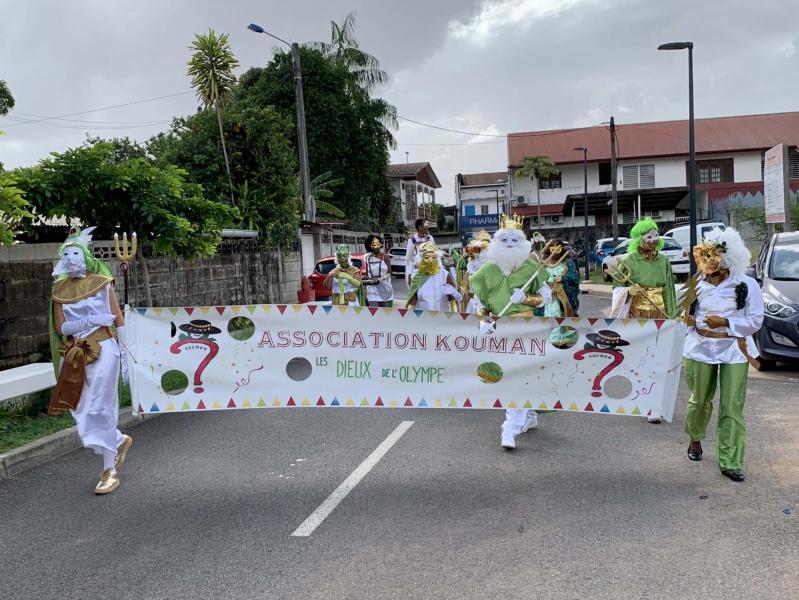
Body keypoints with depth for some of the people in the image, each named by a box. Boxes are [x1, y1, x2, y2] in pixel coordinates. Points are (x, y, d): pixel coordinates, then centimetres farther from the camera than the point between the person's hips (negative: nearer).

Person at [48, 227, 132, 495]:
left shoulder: (101, 283, -2)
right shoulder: (60, 289, 7)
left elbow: (119, 320, -2)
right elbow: (61, 327, 1)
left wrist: (125, 355, -6)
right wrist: (92, 319, -14)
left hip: (103, 350, -4)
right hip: (76, 354, 4)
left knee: (98, 409, -4)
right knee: (80, 409, 7)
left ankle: (110, 470, 8)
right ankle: (120, 440, 32)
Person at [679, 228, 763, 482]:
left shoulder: (747, 285, -6)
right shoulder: (697, 283, 2)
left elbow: (755, 321, -6)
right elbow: (686, 313, 14)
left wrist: (725, 323, -18)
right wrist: (689, 320, -8)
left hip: (734, 351, -2)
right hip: (700, 349, 2)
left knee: (732, 407, -3)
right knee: (700, 400, 15)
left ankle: (730, 462, 4)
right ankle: (695, 438, 42)